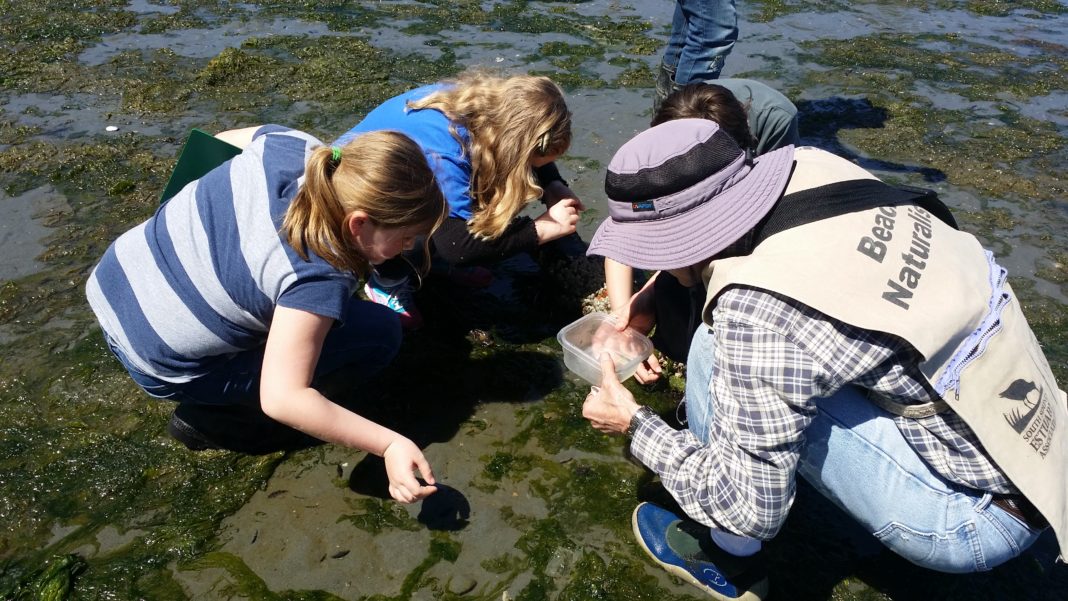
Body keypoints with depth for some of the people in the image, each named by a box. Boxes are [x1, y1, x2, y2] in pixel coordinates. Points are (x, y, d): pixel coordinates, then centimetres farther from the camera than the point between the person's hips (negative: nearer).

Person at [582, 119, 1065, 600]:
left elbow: (750, 507, -19)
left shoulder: (755, 311, -30)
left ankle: (729, 562, 7)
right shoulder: (809, 168, -10)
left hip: (980, 512, -8)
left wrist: (637, 426, -6)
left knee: (717, 354, -16)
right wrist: (654, 298, 9)